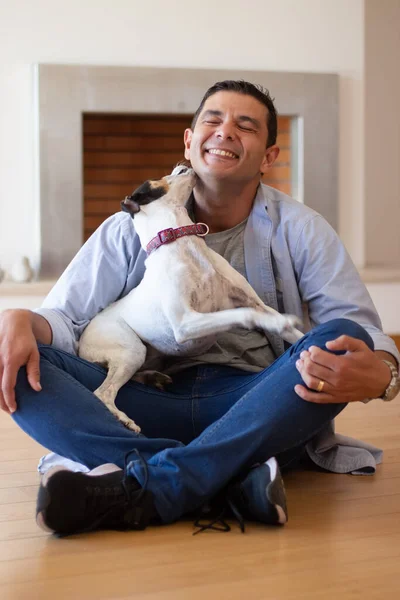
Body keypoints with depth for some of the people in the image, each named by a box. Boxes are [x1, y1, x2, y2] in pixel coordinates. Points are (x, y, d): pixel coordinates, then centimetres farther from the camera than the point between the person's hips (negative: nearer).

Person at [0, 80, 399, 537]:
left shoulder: (300, 231, 7)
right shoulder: (130, 230, 11)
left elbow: (363, 332, -2)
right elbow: (64, 318, 4)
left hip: (262, 416, 0)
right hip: (152, 406, 1)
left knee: (343, 339, -28)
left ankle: (141, 487, -38)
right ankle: (234, 478, -39)